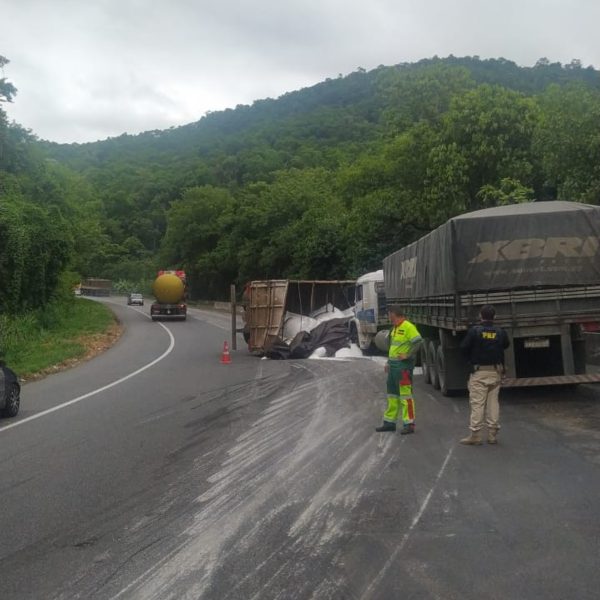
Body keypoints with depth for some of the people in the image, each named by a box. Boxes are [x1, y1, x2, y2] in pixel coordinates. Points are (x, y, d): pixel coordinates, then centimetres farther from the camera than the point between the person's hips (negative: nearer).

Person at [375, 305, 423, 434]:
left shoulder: (408, 327, -13)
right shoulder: (395, 328, 17)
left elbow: (418, 341, -23)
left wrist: (408, 355, -19)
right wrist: (388, 362, 21)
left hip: (403, 365, -10)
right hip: (394, 365, 10)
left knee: (405, 394, -7)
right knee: (392, 394, 14)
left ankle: (409, 424, -2)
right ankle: (390, 422, 22)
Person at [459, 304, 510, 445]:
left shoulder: (474, 331, -11)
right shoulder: (500, 332, 0)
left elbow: (464, 347, -7)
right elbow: (506, 345, 16)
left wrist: (471, 359, 10)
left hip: (479, 372, -4)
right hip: (496, 372, 4)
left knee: (477, 403, -1)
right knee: (493, 402, 10)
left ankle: (475, 435, -1)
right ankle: (493, 435, 13)